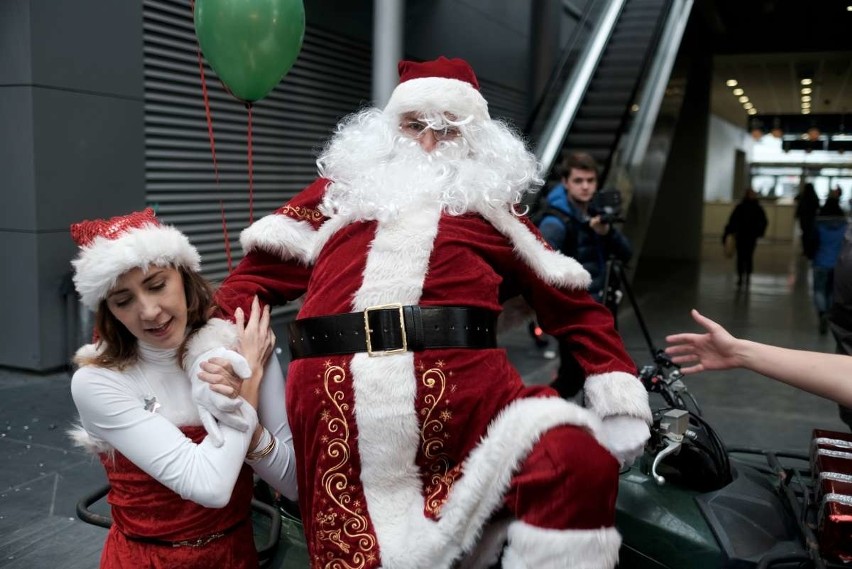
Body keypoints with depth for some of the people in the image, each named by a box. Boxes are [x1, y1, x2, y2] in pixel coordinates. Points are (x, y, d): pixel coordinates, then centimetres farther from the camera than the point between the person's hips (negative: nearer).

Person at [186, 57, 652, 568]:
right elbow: (260, 273, 17)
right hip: (339, 408, 1)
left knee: (580, 461, -24)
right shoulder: (342, 189, 24)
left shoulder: (492, 205, 22)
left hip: (465, 392, -1)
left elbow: (568, 301, 18)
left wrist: (619, 388, 7)